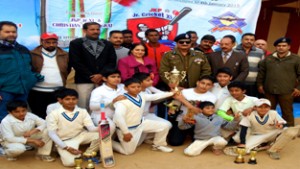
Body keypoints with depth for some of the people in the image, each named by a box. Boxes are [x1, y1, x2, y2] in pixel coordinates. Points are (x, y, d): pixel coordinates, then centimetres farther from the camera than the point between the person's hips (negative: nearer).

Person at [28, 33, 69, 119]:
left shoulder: (64, 55, 8)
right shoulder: (33, 55, 1)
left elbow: (68, 70, 16)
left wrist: (63, 81, 8)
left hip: (58, 93, 2)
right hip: (37, 93, -2)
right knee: (40, 118, 4)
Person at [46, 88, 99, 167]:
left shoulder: (82, 112, -4)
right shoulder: (53, 114, -12)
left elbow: (91, 128, -10)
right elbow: (52, 134, -11)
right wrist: (66, 148, -19)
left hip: (81, 136, 3)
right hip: (64, 141, -3)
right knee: (70, 162, -27)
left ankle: (88, 154, 4)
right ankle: (63, 152, 10)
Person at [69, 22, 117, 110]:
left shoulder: (107, 44, 15)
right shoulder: (76, 43, 6)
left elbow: (112, 62, 7)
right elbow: (75, 62, -3)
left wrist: (101, 75, -8)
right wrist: (90, 76, -8)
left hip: (103, 80, 2)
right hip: (84, 80, -2)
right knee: (83, 106, -3)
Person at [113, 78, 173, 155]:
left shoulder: (141, 97, -1)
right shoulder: (123, 101, -28)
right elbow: (118, 116, -37)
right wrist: (126, 132, -32)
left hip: (140, 123, 8)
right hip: (128, 128, -8)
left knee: (163, 126, 4)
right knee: (128, 151, 1)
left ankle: (158, 145, 28)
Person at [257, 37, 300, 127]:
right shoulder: (268, 59, 8)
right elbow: (261, 72, 14)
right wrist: (260, 84, 10)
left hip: (286, 91, -3)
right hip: (269, 90, 3)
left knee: (287, 112, 4)